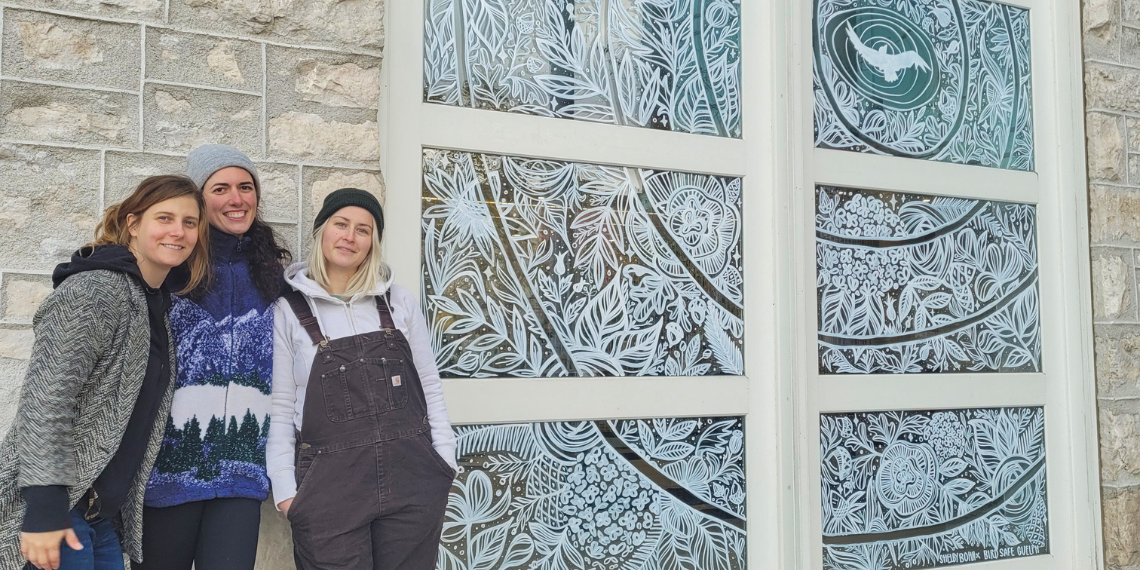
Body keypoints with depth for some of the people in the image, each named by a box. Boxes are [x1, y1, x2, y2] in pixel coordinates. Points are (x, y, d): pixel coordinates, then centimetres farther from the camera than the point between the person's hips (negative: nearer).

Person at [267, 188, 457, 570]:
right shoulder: (287, 311, 0)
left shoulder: (398, 301, 6)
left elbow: (429, 385, 9)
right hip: (329, 482, -2)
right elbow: (279, 406, 0)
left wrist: (445, 461, 4)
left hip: (411, 476, 2)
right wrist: (285, 488, -5)